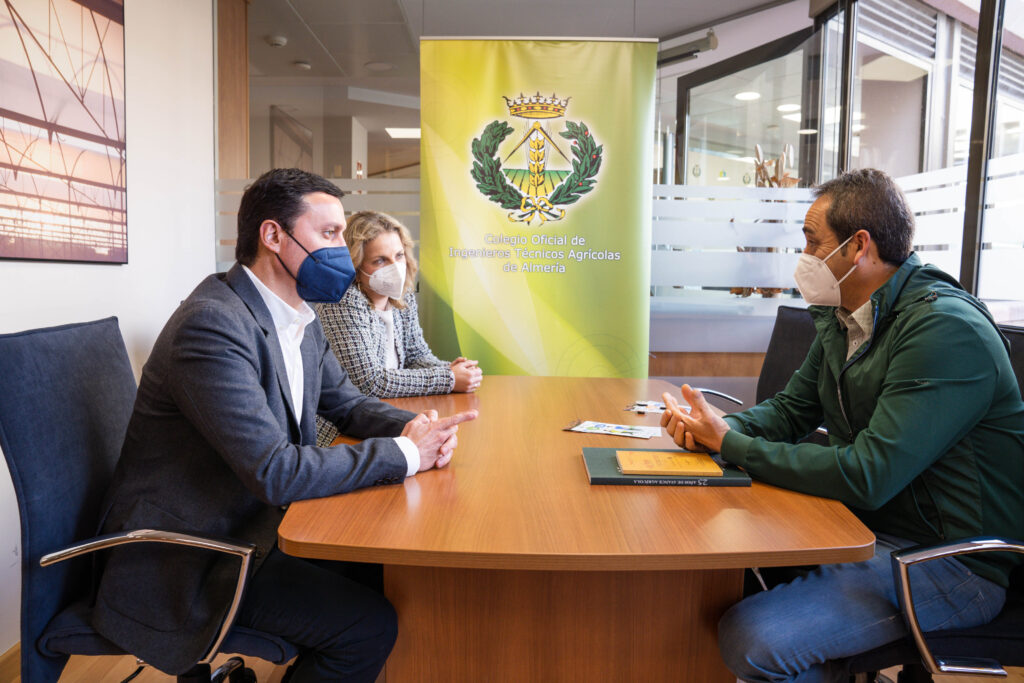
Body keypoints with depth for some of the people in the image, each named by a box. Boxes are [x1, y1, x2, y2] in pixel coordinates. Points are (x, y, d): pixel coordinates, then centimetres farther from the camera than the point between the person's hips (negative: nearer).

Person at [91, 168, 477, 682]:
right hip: (187, 560, -8)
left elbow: (347, 403, 13)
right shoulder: (212, 323, -26)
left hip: (259, 523, 9)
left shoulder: (301, 320, 3)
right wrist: (405, 453, -22)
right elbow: (275, 472, -30)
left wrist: (412, 427, -8)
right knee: (369, 626, -16)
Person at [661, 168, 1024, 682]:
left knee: (751, 639, -24)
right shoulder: (843, 318, 7)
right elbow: (791, 409, 13)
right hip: (865, 524, 9)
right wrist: (718, 428, -8)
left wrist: (730, 443, -21)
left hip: (949, 558, -9)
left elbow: (867, 477, -28)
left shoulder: (945, 330, -22)